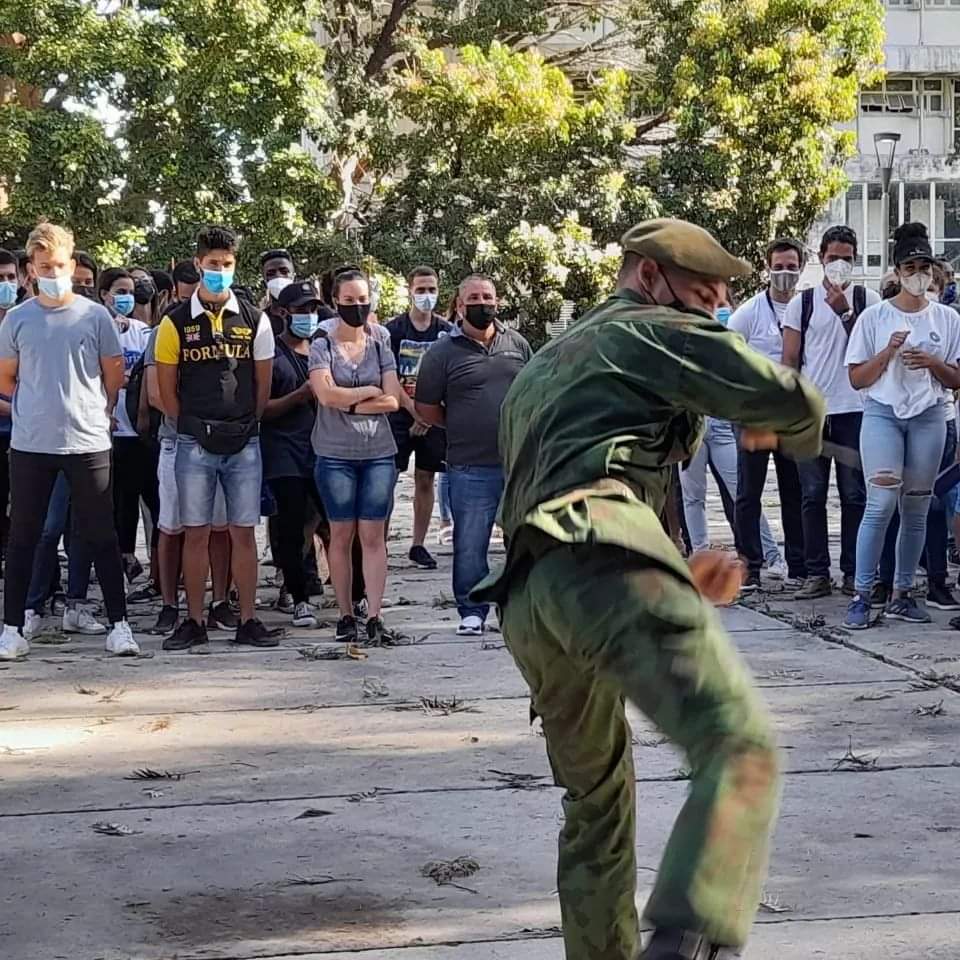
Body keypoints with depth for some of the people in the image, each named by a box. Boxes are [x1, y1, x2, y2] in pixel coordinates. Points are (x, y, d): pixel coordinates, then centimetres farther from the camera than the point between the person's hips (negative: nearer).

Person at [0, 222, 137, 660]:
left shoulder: (95, 316, 1)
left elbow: (114, 375, 10)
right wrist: (37, 407, 11)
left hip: (88, 442, -1)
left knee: (101, 536, 3)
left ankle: (119, 624, 11)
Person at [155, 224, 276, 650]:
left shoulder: (254, 320, 5)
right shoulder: (175, 323, 1)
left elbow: (263, 384, 9)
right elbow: (167, 389, 4)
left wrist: (243, 424, 6)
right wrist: (194, 427, 2)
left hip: (244, 443, 1)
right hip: (194, 444, -1)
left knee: (243, 532, 4)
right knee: (196, 532, 3)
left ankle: (247, 621, 9)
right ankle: (194, 622, 9)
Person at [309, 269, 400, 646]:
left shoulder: (380, 342, 7)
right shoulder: (322, 343, 1)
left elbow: (392, 401, -2)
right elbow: (326, 393, -14)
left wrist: (348, 403, -10)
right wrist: (371, 392, -5)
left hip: (379, 452, 2)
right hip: (335, 454, -1)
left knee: (373, 535, -2)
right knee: (341, 534, 3)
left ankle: (374, 616, -4)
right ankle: (345, 615, 10)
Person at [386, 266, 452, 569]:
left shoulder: (447, 332, 4)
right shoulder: (393, 330, -2)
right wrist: (414, 409, -16)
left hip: (432, 418, 2)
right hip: (399, 416, -2)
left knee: (425, 481, 7)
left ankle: (418, 544, 16)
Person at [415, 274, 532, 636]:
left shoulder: (517, 344, 10)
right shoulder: (442, 353, -1)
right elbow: (426, 409, 3)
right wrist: (464, 428, 5)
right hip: (471, 468, -3)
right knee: (469, 544, 1)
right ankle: (472, 612, 13)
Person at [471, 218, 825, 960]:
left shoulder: (540, 371, 38)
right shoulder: (660, 332, 14)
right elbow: (794, 399, 4)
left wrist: (675, 574, 37)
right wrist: (782, 431, 29)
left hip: (524, 596, 9)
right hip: (603, 561, -8)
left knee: (597, 800, 24)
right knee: (740, 747, -22)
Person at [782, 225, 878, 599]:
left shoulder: (867, 299, 6)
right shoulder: (802, 302, 8)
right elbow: (789, 361, 7)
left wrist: (844, 312, -13)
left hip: (854, 410, -1)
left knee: (854, 495, 2)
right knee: (812, 495, 2)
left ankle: (854, 572, 9)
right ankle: (817, 573, 6)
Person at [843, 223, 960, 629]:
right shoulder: (874, 317, 2)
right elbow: (857, 379, 2)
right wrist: (887, 353, -13)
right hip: (883, 413, -3)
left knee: (916, 511, 4)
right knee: (881, 503, -15)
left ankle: (902, 595, 13)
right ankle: (861, 596, -12)